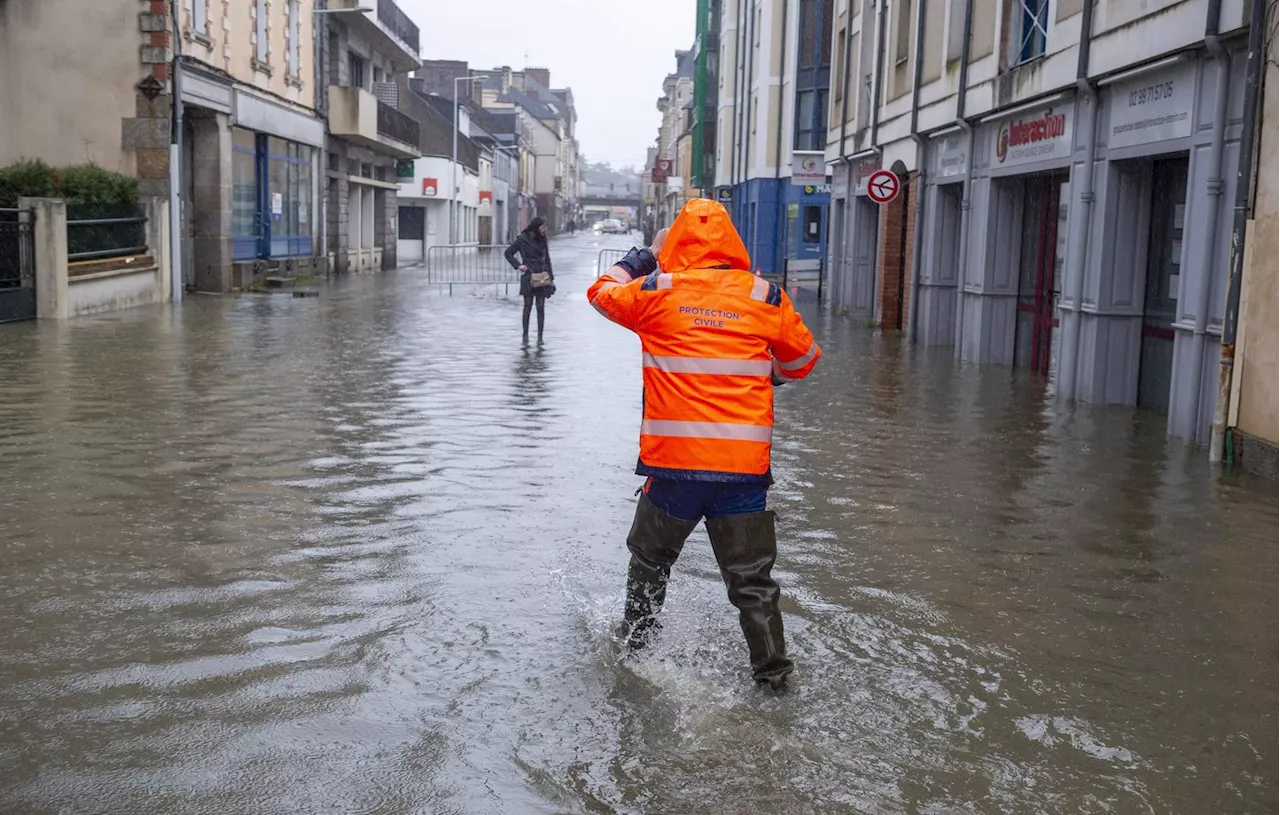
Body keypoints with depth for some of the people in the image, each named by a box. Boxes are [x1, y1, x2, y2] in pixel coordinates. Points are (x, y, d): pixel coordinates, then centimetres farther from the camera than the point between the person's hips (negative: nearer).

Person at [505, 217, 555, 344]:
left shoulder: (542, 240, 10)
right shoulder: (522, 239, -3)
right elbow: (508, 253, 4)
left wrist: (551, 278, 11)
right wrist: (518, 265, -7)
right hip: (528, 277, -3)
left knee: (541, 307, 1)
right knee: (528, 306, 2)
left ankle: (540, 336, 5)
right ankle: (525, 335, 10)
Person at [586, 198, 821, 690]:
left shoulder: (657, 292, 0)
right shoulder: (766, 297, 3)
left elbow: (602, 292, 20)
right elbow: (803, 361, 15)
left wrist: (645, 256, 34)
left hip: (673, 463, 0)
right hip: (745, 464, 0)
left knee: (650, 559, 22)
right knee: (751, 578, 10)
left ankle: (634, 642, 37)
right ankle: (772, 673, 11)